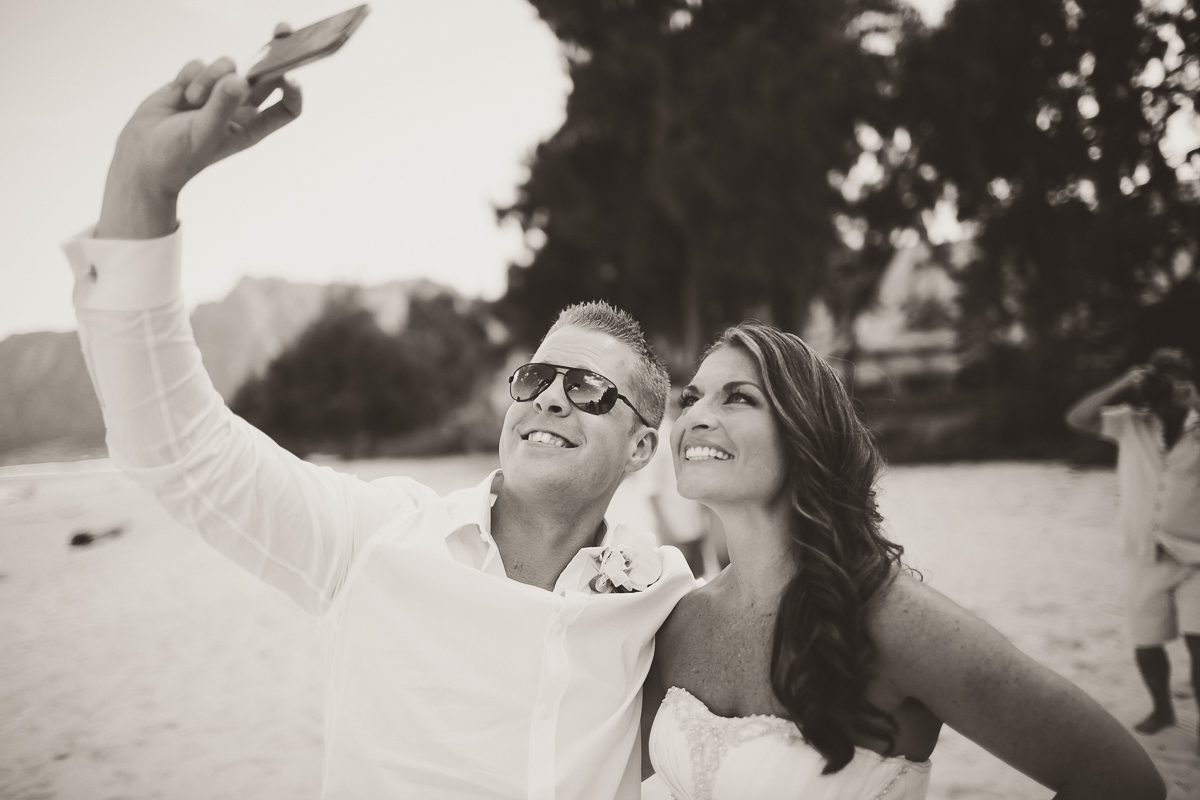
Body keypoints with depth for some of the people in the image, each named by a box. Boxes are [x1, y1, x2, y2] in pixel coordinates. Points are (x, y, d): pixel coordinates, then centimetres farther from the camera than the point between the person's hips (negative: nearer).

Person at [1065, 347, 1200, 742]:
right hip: (1147, 555, 3)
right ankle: (1162, 709, 38)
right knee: (1145, 644, 14)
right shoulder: (1132, 422, -1)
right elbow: (1077, 419, -7)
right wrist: (1120, 386, -13)